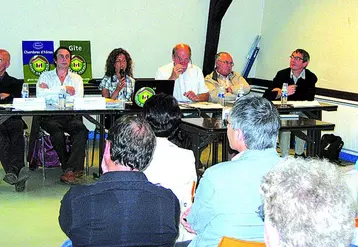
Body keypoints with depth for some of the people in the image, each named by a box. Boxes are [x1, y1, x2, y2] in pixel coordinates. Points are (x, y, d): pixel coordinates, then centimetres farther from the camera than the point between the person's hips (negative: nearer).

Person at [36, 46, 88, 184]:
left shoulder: (77, 78, 19)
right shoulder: (46, 76, 16)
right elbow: (41, 94, -6)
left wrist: (52, 93, -2)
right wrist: (64, 89, -5)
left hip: (71, 115, 1)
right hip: (50, 117, -1)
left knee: (82, 130, -31)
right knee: (57, 133, -34)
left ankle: (69, 170, -34)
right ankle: (75, 168, -20)